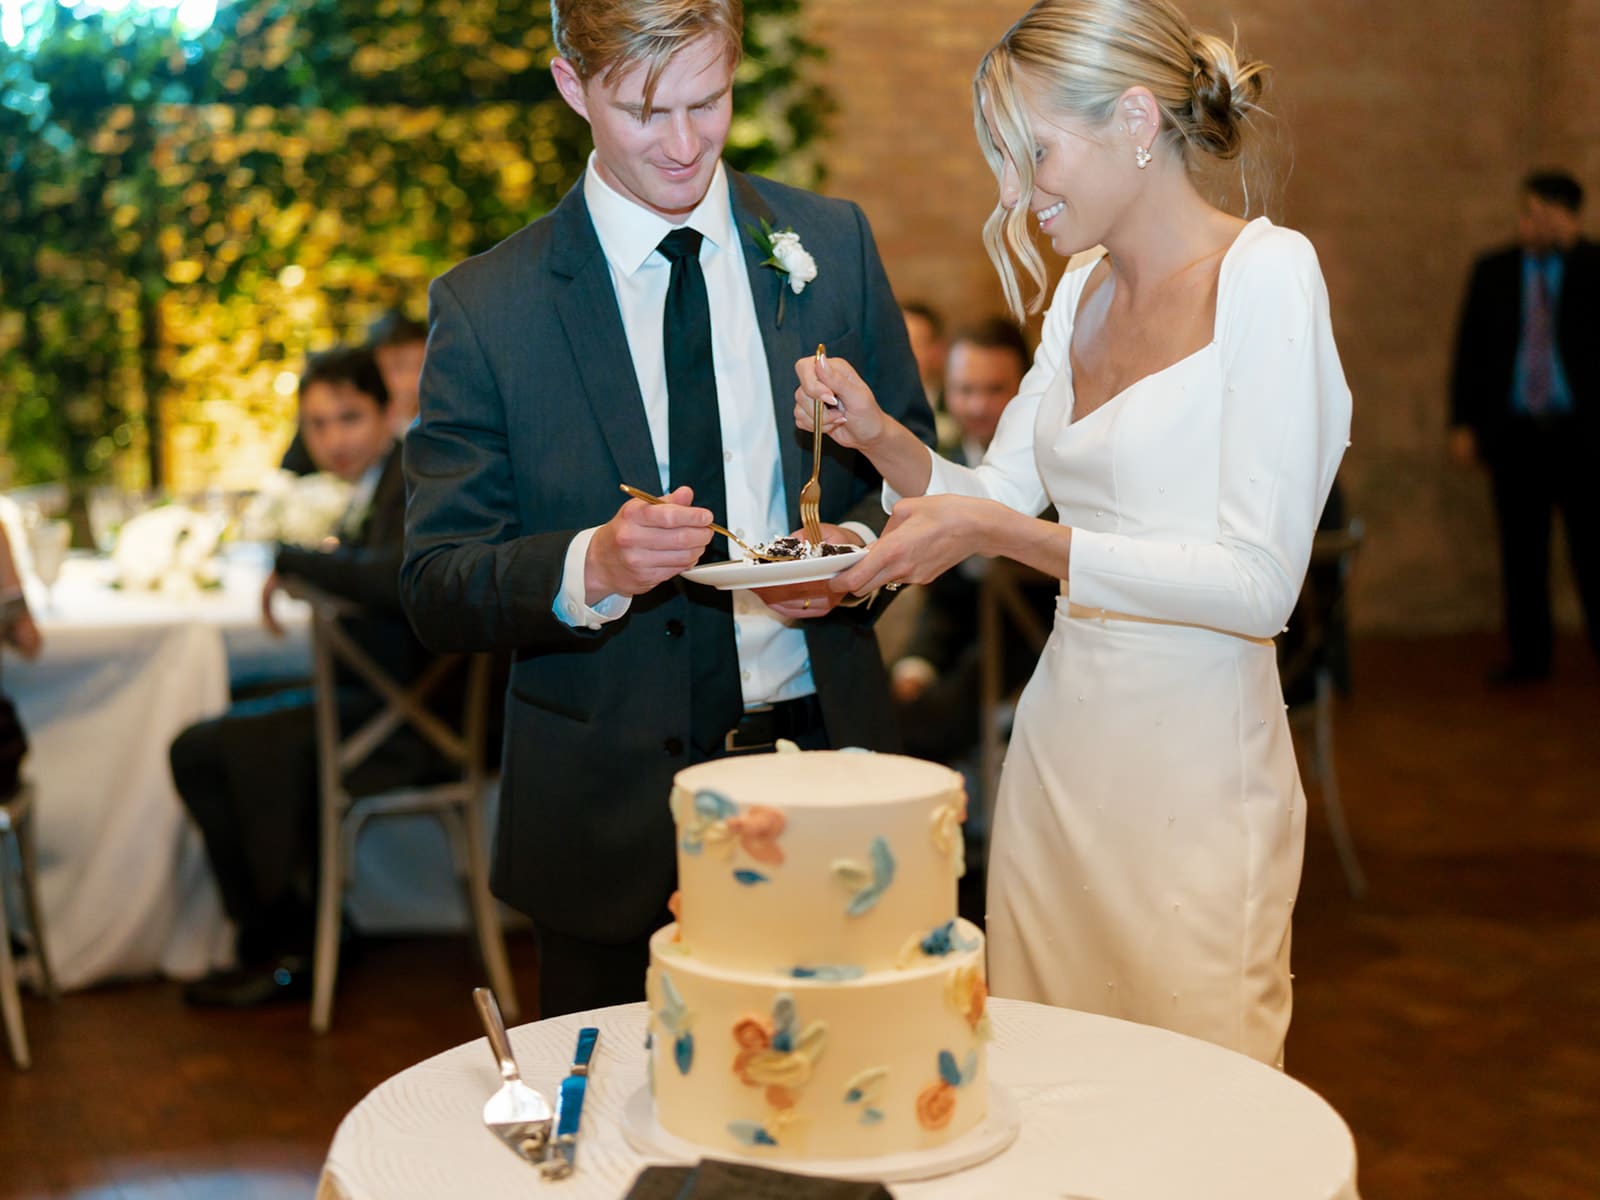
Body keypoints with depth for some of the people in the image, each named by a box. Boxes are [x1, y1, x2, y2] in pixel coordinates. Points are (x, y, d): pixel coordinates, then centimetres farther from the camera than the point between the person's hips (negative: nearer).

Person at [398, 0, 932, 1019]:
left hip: (822, 758, 2)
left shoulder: (832, 245, 3)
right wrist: (591, 566, -25)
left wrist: (860, 546, -11)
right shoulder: (486, 307, -5)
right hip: (612, 813, -2)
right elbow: (436, 589, -6)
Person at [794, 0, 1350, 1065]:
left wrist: (1000, 533, -21)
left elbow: (1259, 584, -18)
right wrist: (878, 436, -4)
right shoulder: (1080, 297, 12)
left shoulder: (1267, 271, -12)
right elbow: (993, 494, 15)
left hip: (1190, 772, -7)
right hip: (1058, 750, 7)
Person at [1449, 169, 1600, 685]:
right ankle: (1528, 655, 11)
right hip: (1514, 430, 3)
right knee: (1521, 547, 5)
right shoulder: (1492, 271, 10)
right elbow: (1469, 348, 9)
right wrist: (1463, 422, 5)